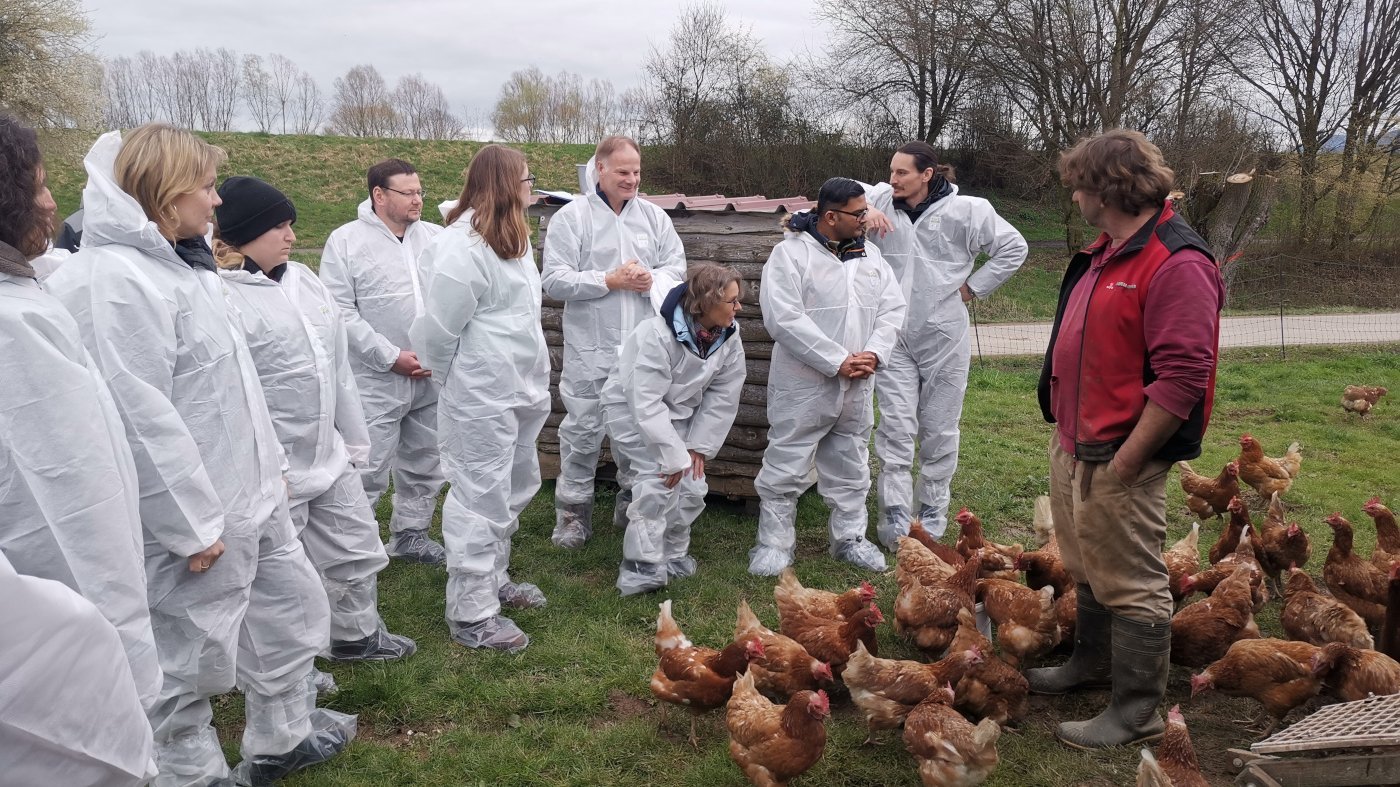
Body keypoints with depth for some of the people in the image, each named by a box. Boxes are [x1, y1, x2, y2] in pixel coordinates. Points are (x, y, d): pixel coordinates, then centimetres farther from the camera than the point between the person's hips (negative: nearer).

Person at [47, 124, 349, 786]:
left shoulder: (179, 260, 10)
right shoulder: (119, 279, -21)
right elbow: (141, 418, -24)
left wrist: (269, 466, 20)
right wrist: (193, 525, -20)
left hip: (251, 497, 10)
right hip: (198, 512, -10)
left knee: (293, 606, 21)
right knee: (191, 650, 6)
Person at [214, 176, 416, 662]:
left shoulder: (303, 280, 8)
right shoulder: (225, 298, -18)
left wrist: (354, 438, 16)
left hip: (330, 456, 8)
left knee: (358, 548, 21)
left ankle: (357, 635, 43)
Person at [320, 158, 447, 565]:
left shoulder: (436, 237, 7)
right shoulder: (347, 241, -4)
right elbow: (342, 310, -9)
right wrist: (391, 356, -14)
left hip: (433, 378, 5)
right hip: (377, 380, -4)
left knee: (425, 464, 16)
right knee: (368, 470, -3)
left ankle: (411, 534, 34)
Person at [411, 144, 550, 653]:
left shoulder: (512, 236, 13)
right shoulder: (464, 245, -19)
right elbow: (440, 324, -16)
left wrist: (534, 377, 16)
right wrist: (447, 378, 0)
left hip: (520, 387, 10)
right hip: (481, 395, -10)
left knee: (517, 487, 20)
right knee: (482, 499, -2)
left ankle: (493, 579, 38)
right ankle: (472, 615, 9)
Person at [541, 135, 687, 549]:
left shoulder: (654, 217, 8)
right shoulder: (571, 216, -3)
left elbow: (677, 267, 7)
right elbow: (555, 281, -10)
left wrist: (651, 280, -14)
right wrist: (610, 281, -15)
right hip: (591, 348, -3)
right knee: (583, 430, 3)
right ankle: (573, 508, 18)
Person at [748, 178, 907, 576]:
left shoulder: (870, 255, 10)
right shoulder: (791, 253, -10)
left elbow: (892, 309, 8)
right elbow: (783, 318, -19)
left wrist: (873, 354, -10)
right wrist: (838, 361, -19)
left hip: (856, 387, 6)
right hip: (802, 385, -6)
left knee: (851, 468, 16)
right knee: (786, 468, 2)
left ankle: (850, 538, 31)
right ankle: (774, 543, 16)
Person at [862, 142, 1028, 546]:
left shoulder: (965, 210, -8)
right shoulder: (882, 199, -1)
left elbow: (1013, 247, 0)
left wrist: (972, 287, -3)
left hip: (944, 337, -1)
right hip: (893, 337, 1)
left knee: (939, 430, 10)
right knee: (896, 429, -3)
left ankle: (932, 512, 24)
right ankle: (895, 520, 1)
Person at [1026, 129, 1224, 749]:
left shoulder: (1177, 264, -19)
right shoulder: (1103, 253, 13)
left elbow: (1182, 378, -24)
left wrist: (1122, 463, -22)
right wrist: (1066, 433, 16)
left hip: (1119, 460, -9)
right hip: (1072, 446, 10)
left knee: (1129, 584, 2)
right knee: (1087, 569, 23)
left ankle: (1135, 713, 16)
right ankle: (1092, 663, 43)